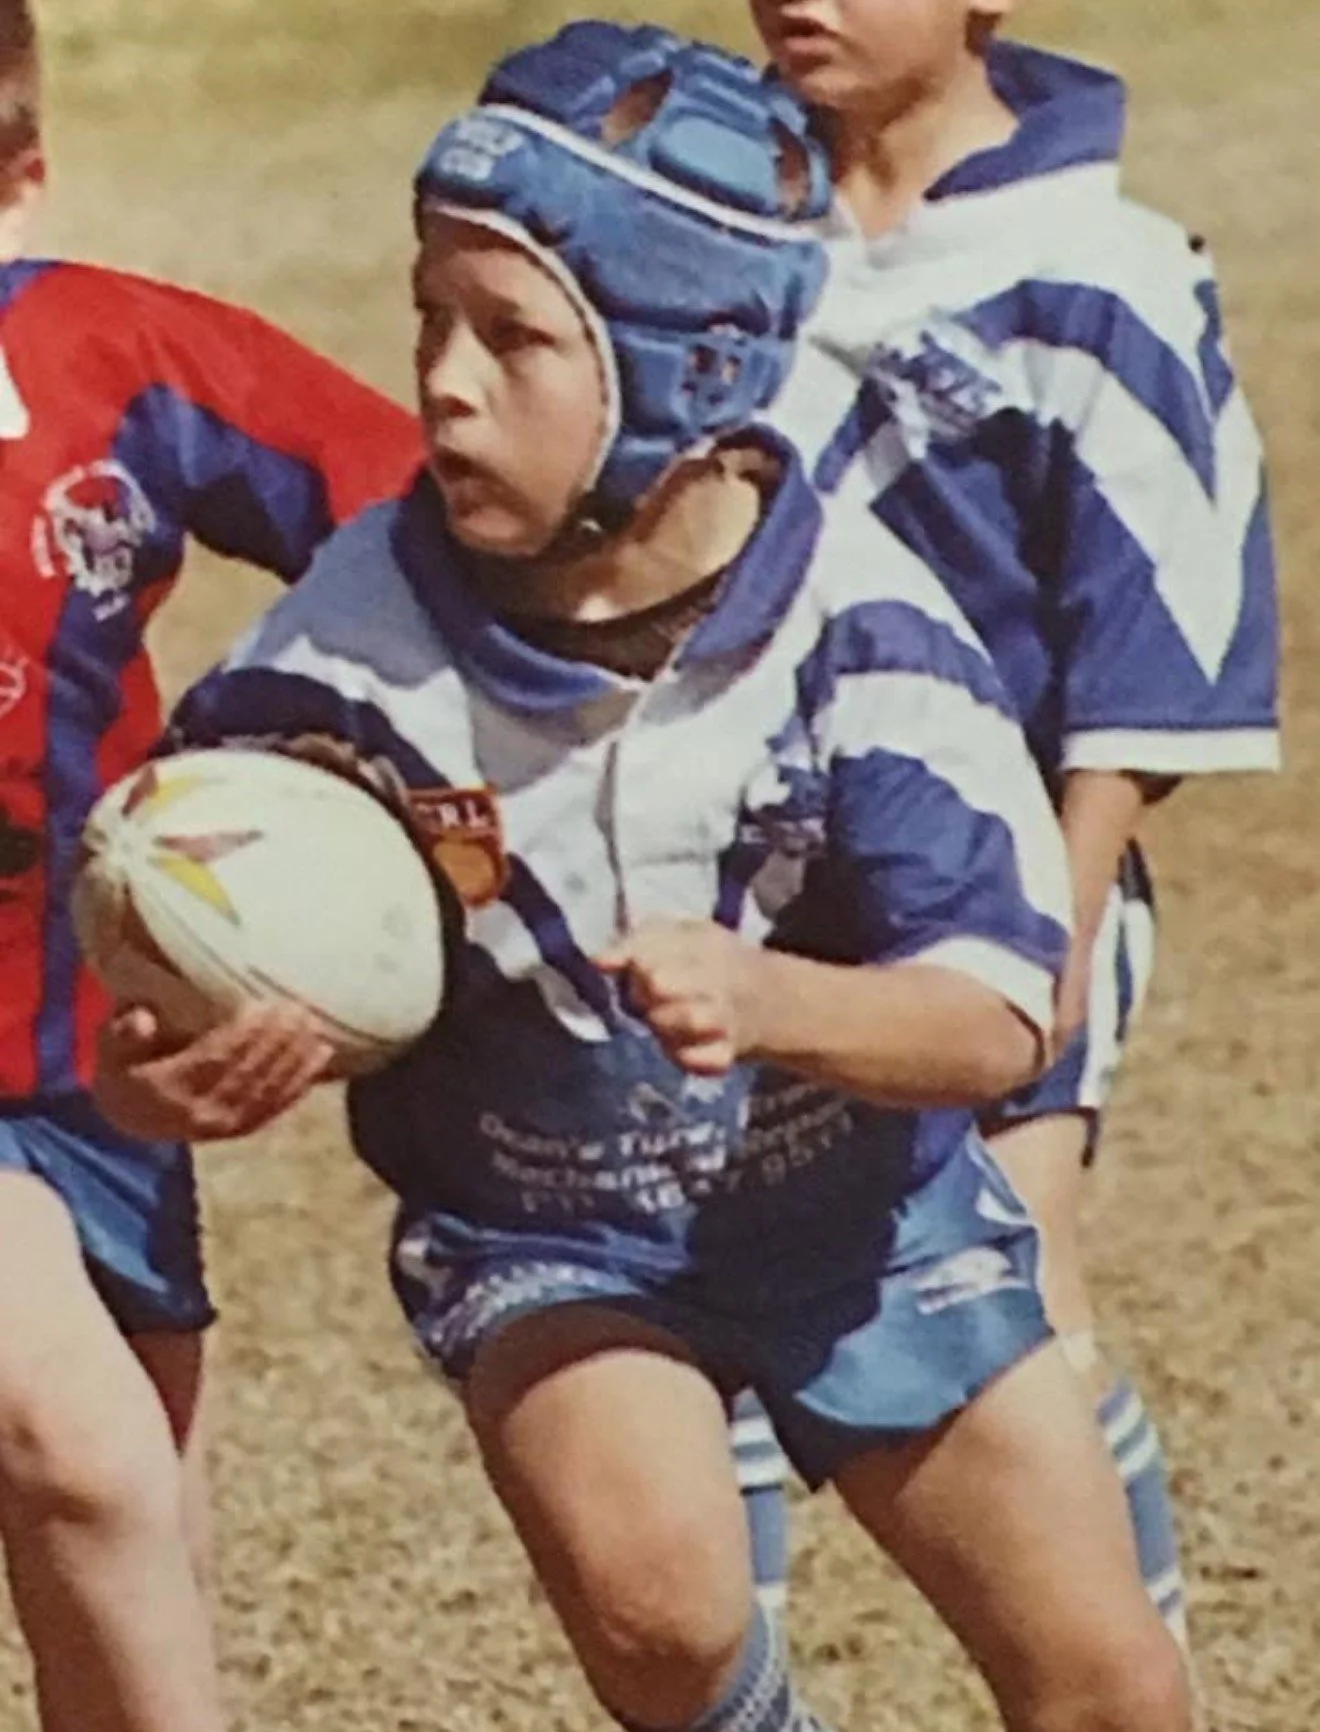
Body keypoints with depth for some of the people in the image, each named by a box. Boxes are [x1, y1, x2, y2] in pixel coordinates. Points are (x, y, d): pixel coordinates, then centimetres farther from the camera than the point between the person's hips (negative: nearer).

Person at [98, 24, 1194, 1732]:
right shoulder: (353, 644, -21)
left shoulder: (855, 621, -23)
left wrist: (764, 1001, -43)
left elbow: (1000, 1015, -23)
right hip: (541, 1231, -1)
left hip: (864, 1208, 1)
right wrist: (160, 1064, -32)